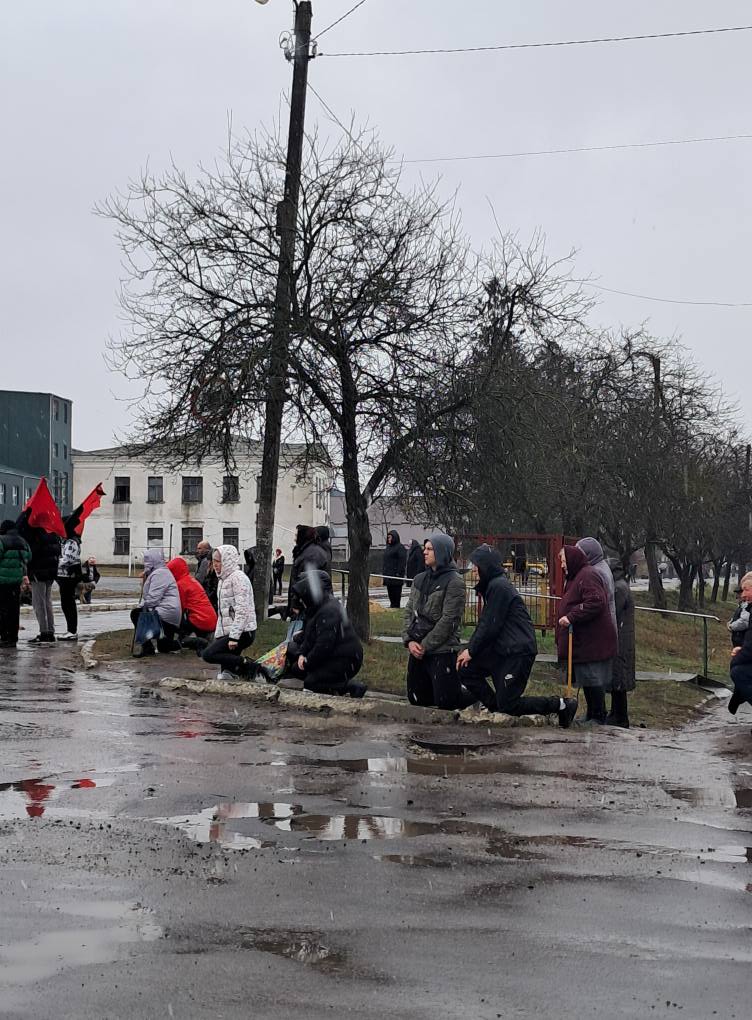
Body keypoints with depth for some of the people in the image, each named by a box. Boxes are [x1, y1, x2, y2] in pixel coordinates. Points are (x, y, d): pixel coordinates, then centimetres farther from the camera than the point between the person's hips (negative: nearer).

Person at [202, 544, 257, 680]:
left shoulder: (238, 577, -12)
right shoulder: (223, 580, 20)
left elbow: (242, 610, -20)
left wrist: (234, 637, -23)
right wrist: (218, 635, 18)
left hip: (243, 632, -9)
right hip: (227, 632, 9)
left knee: (208, 654, -18)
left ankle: (246, 664, -11)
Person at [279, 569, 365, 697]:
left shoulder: (329, 611, -25)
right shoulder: (315, 609, 10)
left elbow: (324, 644, -27)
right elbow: (307, 635, 15)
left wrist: (308, 662, -15)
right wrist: (302, 654, -2)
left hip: (345, 661, -10)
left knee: (311, 682, -12)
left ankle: (352, 687, -8)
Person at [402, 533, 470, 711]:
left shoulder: (454, 582, -10)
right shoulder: (420, 579, 11)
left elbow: (448, 620, -15)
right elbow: (409, 611, 10)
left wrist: (425, 645, -14)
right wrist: (409, 640, -5)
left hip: (442, 651, -7)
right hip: (417, 650, 7)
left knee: (446, 702, -7)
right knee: (417, 700, 12)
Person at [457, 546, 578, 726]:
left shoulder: (498, 587, -16)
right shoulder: (492, 586, 15)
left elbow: (491, 626, -17)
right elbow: (485, 622, 15)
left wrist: (472, 651, -8)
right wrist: (469, 649, 5)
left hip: (518, 653, -10)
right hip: (502, 650, 10)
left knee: (508, 705, -6)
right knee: (466, 669, 4)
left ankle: (562, 705, 3)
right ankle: (494, 707, 10)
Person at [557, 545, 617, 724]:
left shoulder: (587, 576, -14)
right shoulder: (576, 577, 20)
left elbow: (596, 602, -26)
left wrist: (571, 617, -27)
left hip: (592, 641, -11)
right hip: (583, 641, 11)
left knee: (592, 679, -6)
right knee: (587, 679, 14)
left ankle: (598, 717, 1)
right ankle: (591, 716, 21)